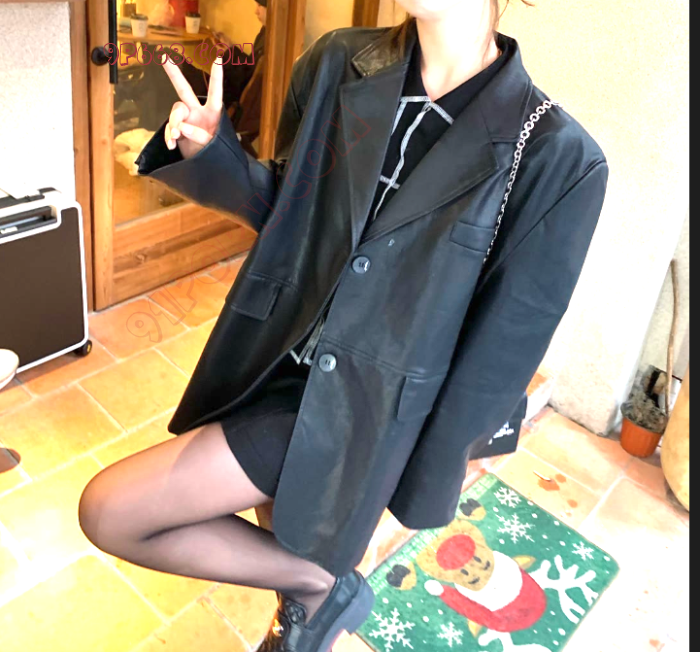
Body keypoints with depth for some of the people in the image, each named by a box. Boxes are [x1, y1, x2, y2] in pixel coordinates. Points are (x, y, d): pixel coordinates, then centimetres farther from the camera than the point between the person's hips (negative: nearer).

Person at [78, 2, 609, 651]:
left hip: (364, 408, -5)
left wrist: (420, 487, -5)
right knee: (277, 540, 25)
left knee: (108, 512, -9)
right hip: (275, 359, 6)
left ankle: (320, 587, 9)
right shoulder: (338, 63, -5)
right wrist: (210, 152, -12)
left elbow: (503, 347, -13)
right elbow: (281, 204, 7)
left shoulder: (558, 157, -20)